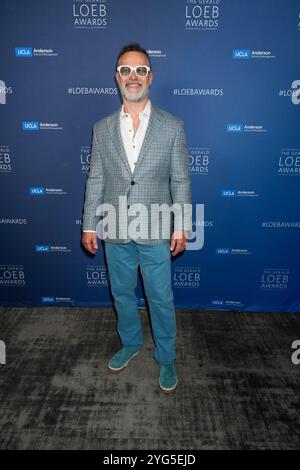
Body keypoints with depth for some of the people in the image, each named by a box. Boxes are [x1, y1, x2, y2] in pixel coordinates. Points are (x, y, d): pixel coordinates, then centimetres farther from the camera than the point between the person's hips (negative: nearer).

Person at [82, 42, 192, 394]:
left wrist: (182, 226, -6)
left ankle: (165, 357, 32)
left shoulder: (172, 126, -3)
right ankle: (130, 343, 43)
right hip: (115, 232, 3)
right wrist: (89, 226, 3)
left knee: (161, 299, 9)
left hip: (155, 232, -2)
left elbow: (181, 181, -2)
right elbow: (95, 180, 5)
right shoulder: (102, 129, 4)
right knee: (122, 294, 18)